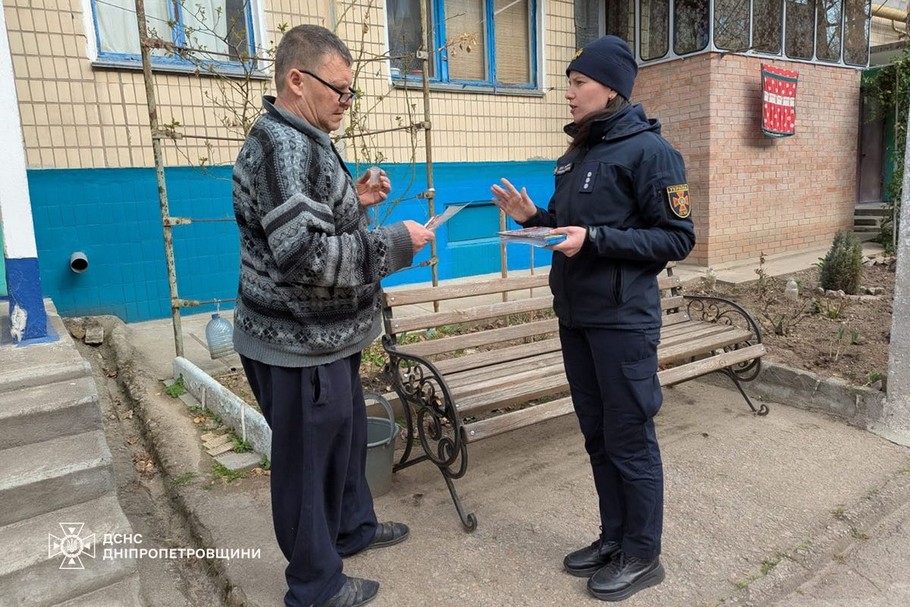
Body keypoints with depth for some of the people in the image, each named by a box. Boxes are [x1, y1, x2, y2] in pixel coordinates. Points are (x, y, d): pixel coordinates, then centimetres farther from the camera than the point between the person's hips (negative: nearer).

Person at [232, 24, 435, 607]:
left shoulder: (303, 141, 13)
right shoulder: (282, 145, -21)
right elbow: (307, 255, -30)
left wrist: (355, 200, 8)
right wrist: (395, 243, -21)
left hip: (326, 337, 10)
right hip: (300, 346, -10)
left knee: (348, 436, 24)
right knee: (308, 459, 6)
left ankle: (353, 527, 46)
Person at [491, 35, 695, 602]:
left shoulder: (650, 150, -10)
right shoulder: (579, 152, 13)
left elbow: (678, 238, -13)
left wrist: (594, 239, -22)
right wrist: (534, 217, 0)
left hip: (623, 321, -8)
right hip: (574, 316, 8)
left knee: (630, 440, 4)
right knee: (597, 436, 16)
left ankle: (643, 556, 23)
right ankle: (613, 538, 33)